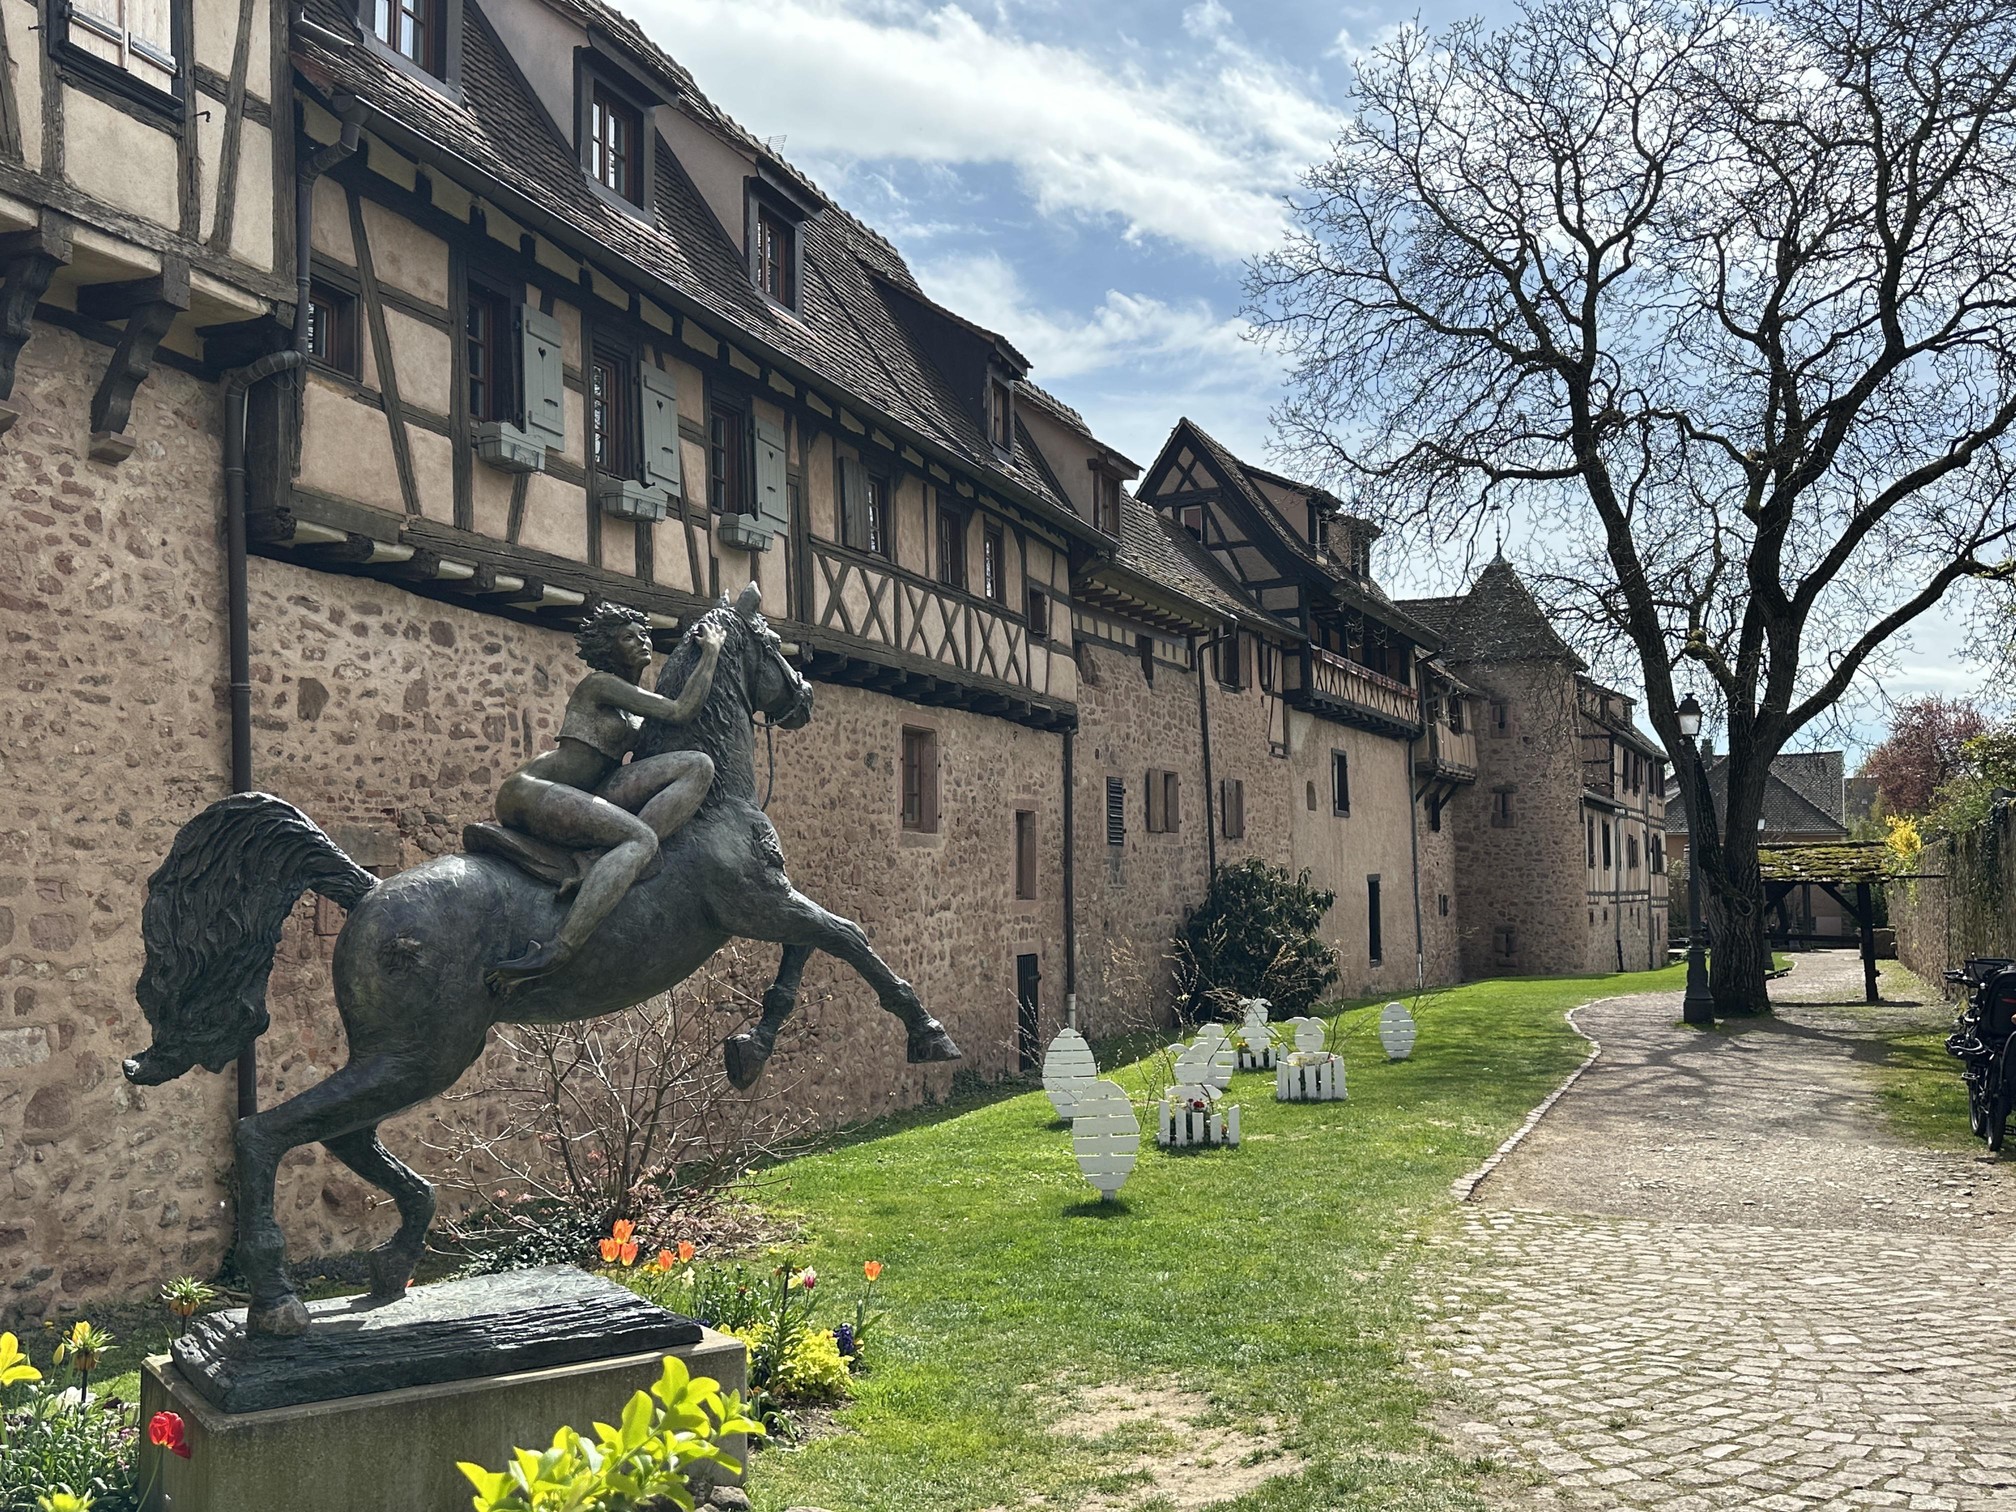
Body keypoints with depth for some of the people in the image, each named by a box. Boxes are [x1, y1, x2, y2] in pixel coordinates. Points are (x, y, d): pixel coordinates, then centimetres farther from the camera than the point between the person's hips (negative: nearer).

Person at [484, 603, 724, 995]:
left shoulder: (637, 704, 23)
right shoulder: (599, 684, -3)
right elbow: (680, 711, -9)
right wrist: (711, 651, 0)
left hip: (592, 797, 8)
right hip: (530, 793, -8)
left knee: (698, 766, -9)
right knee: (641, 837, -34)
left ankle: (619, 862, -27)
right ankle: (556, 951, -46)